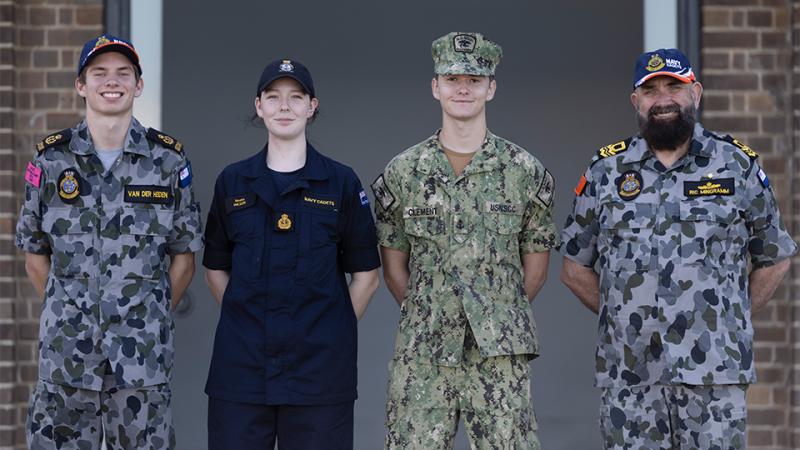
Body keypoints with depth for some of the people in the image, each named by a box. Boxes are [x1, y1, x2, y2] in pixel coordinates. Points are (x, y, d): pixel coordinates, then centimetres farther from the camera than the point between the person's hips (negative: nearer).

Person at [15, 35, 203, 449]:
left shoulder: (169, 160, 2)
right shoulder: (50, 159, 3)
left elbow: (183, 256, 8)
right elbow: (35, 255, 10)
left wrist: (151, 318, 6)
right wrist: (70, 313, 8)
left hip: (142, 354, 0)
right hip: (65, 354, 1)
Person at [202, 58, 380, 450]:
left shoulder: (341, 183, 2)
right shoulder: (232, 182, 7)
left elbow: (366, 275, 6)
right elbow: (216, 268, 14)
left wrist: (335, 333, 1)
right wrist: (245, 323, 6)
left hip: (319, 370, -1)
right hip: (241, 369, 2)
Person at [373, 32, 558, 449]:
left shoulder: (526, 172, 3)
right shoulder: (401, 173, 4)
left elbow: (535, 267, 10)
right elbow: (394, 267, 11)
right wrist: (428, 318, 11)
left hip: (500, 355, 0)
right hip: (420, 357, 1)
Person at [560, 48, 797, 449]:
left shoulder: (738, 167, 6)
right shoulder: (606, 171, 8)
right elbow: (575, 268, 14)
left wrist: (730, 320, 8)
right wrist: (621, 317, 8)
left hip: (715, 374, -1)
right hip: (629, 375, 1)